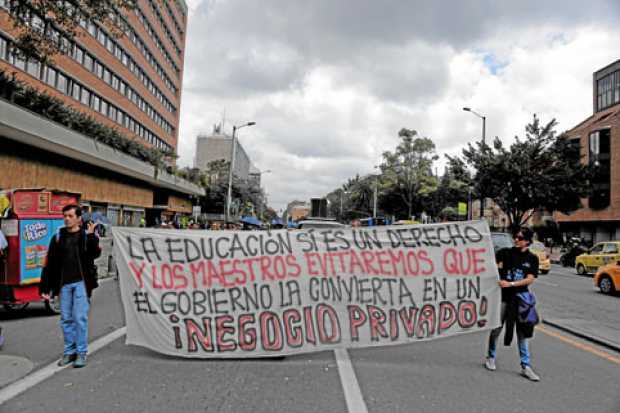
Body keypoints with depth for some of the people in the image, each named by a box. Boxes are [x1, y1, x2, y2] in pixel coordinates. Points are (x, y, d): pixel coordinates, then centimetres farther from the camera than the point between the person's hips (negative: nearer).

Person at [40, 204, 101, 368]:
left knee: (80, 318, -3)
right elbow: (50, 264, 9)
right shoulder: (58, 237, 9)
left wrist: (91, 236, -25)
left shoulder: (87, 235, 1)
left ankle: (81, 353, 6)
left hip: (81, 282, -3)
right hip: (64, 284, 4)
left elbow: (95, 254, -14)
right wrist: (45, 287, 6)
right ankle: (69, 351, 21)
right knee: (66, 319, 10)